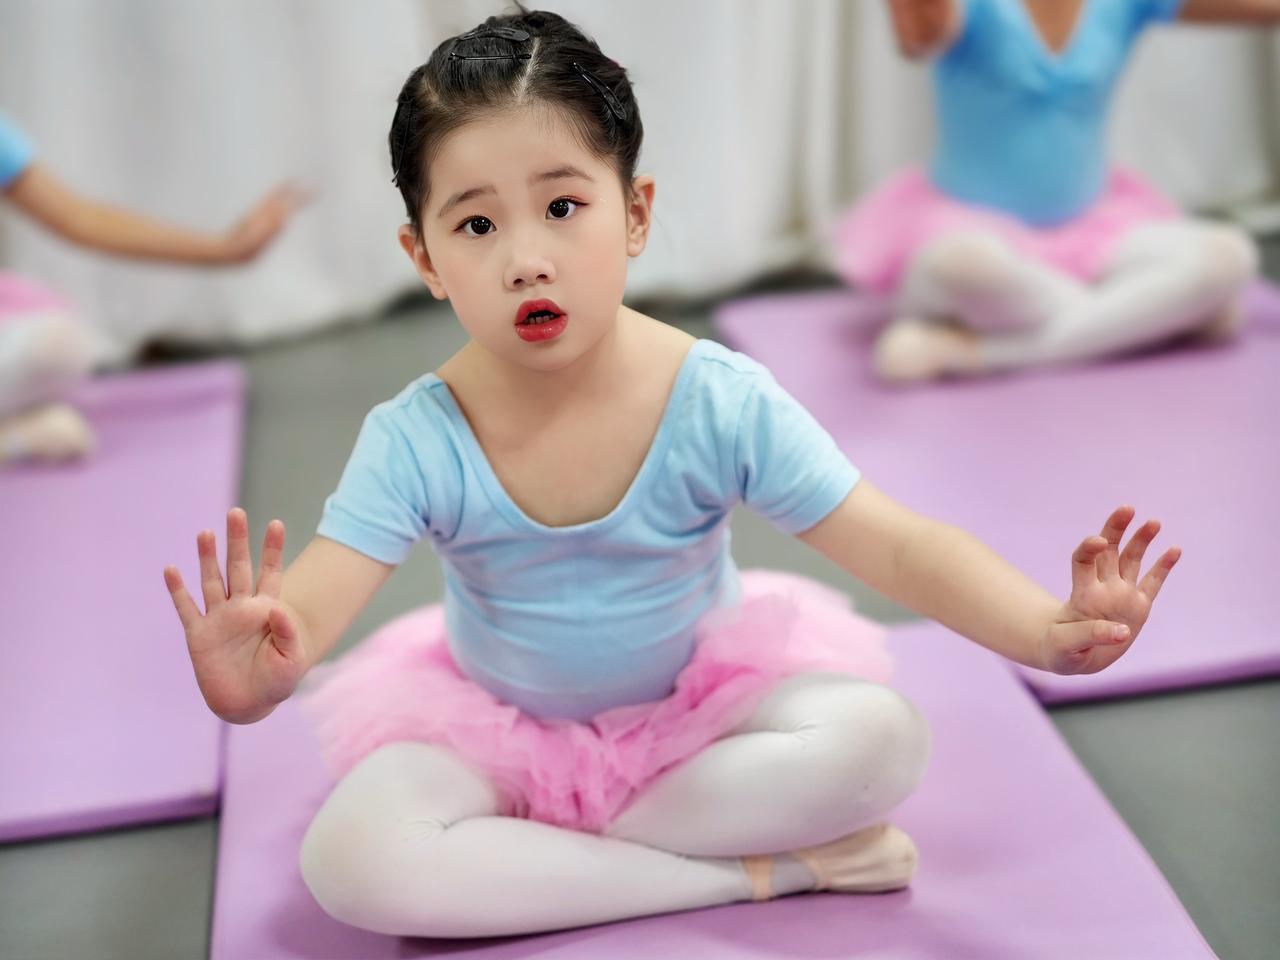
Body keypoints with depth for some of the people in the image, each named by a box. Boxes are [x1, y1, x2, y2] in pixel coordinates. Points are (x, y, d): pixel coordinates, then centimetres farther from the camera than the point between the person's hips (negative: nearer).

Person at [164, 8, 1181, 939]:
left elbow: (900, 547, -22)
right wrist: (256, 673, -54)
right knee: (346, 857, -27)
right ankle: (756, 868, -23)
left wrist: (1045, 628, -40)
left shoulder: (721, 403, -20)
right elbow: (309, 601, -29)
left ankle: (532, 854, -16)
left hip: (699, 700, 0)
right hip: (495, 724, 0)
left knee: (878, 737, -27)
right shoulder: (415, 441, -20)